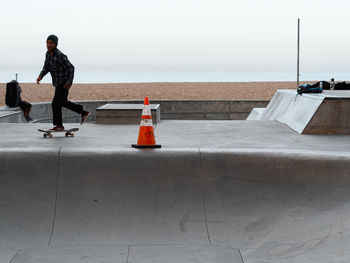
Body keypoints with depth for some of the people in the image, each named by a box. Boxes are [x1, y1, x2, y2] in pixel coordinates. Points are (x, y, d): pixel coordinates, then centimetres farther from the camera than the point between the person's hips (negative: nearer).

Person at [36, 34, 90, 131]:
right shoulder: (48, 53, 3)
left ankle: (58, 126, -1)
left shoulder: (60, 56, -23)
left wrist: (69, 82, -26)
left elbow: (71, 68, -21)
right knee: (64, 102, 20)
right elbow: (46, 68, 11)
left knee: (56, 104, -10)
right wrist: (40, 76, -6)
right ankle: (84, 113, 29)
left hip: (64, 83, -9)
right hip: (58, 83, 9)